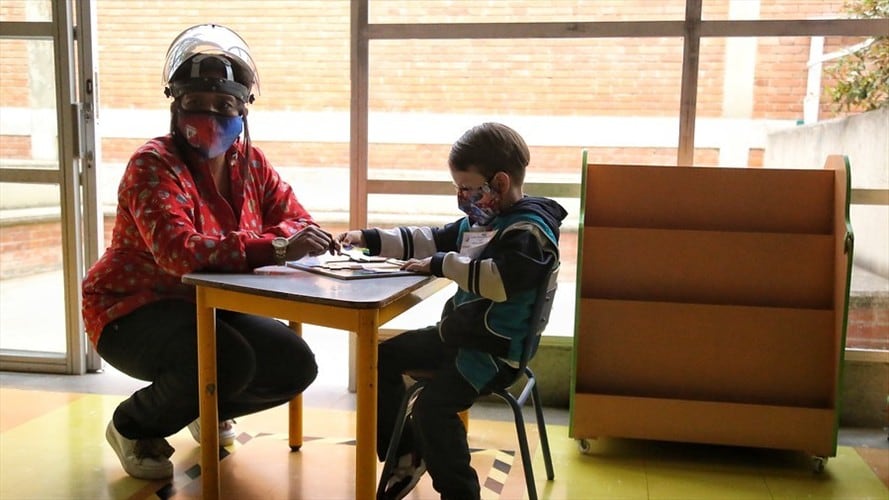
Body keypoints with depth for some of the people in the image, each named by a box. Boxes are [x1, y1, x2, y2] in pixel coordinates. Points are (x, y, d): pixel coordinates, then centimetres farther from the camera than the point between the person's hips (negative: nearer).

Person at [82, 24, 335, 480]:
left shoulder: (250, 163, 0)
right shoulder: (154, 165, -21)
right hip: (131, 311, -7)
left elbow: (297, 222, -2)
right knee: (229, 361, -33)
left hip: (210, 308, 7)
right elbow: (181, 253, -37)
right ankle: (134, 427, -1)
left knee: (296, 366, -4)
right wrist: (274, 247, -47)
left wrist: (295, 236, -28)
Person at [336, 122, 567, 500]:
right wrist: (369, 239, 11)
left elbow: (497, 280, -34)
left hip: (494, 348, -10)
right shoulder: (477, 221, 10)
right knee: (383, 358, 13)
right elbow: (428, 240, 18)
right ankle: (406, 456, 24)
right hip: (458, 332, 10)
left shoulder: (529, 230, -19)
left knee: (432, 407, -26)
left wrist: (440, 264, -25)